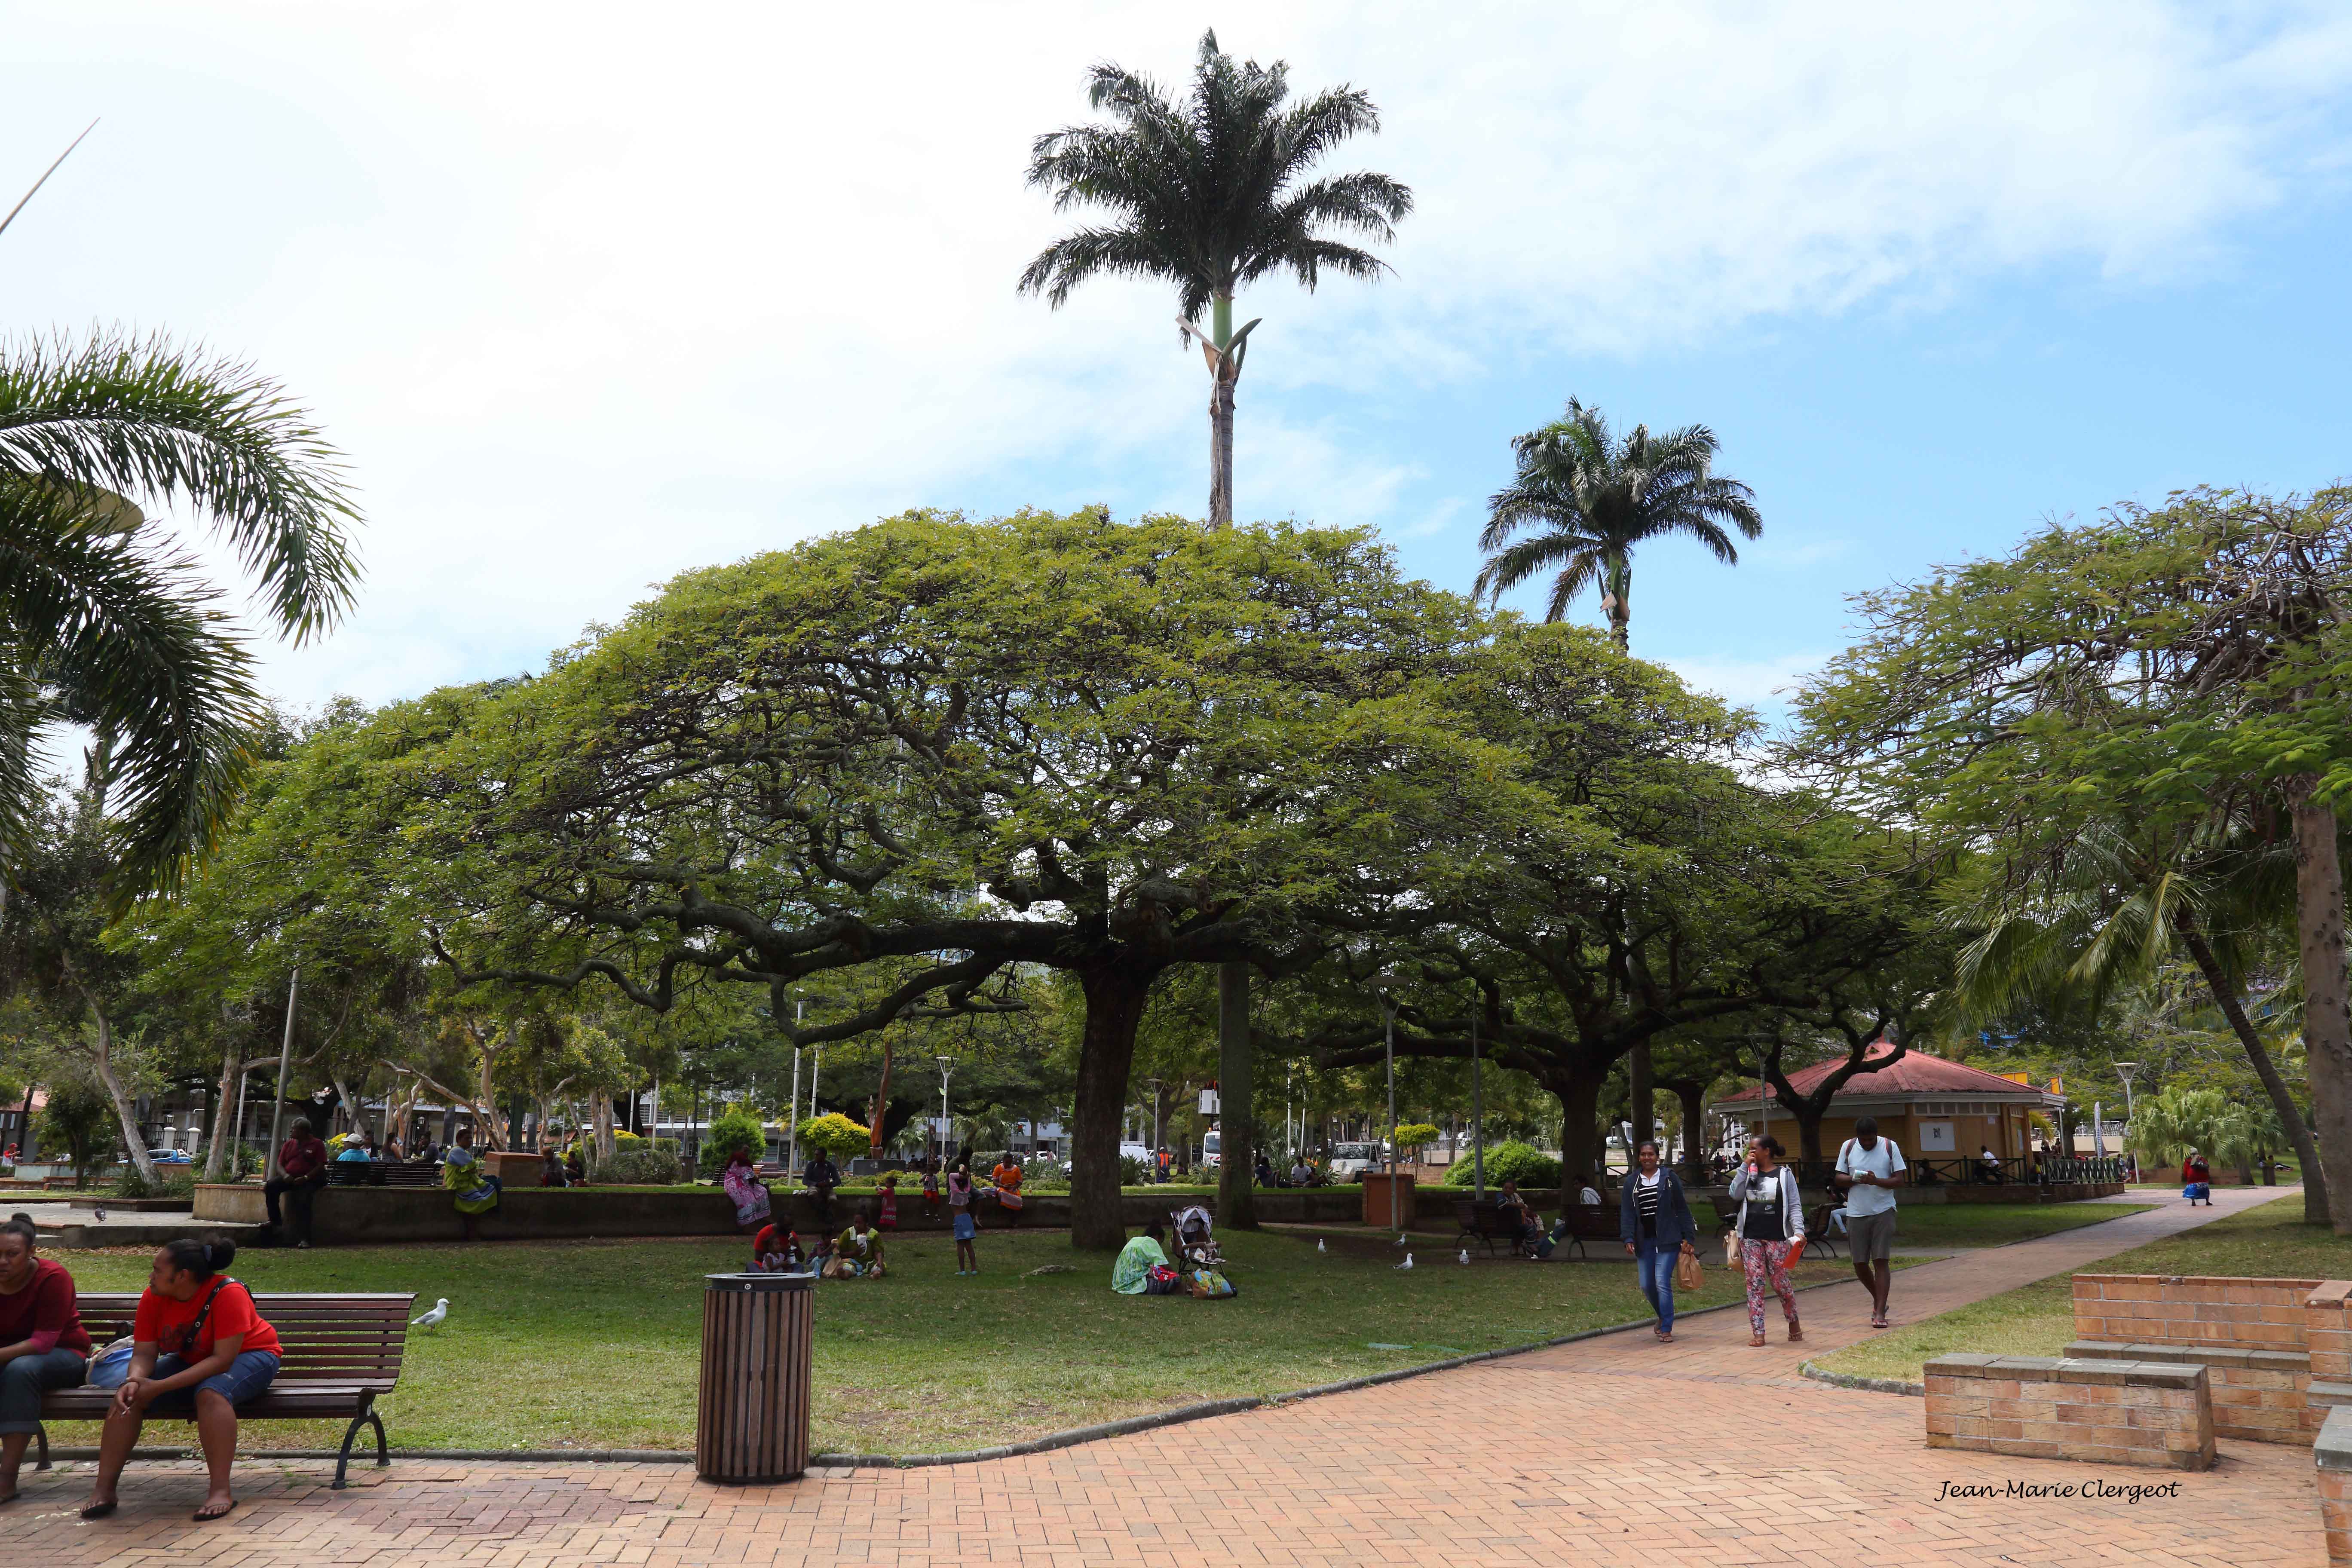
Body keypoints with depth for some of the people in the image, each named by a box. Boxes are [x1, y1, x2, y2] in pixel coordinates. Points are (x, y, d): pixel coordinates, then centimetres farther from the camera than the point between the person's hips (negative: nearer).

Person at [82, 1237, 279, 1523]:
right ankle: (103, 1490, -6)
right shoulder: (153, 1297, -11)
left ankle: (220, 1491, -35)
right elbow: (144, 1352, -9)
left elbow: (223, 1359, -31)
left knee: (211, 1393, -37)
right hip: (192, 1362, 7)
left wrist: (160, 1387, -34)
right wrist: (133, 1381, -33)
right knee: (129, 1395, -15)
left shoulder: (228, 1294, -29)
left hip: (248, 1357, -7)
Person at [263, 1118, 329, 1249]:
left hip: (308, 1180, -5)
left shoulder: (317, 1144, 2)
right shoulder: (289, 1144, 16)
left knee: (304, 1201, -29)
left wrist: (305, 1178, -18)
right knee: (270, 1187, -23)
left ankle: (303, 1239, -30)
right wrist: (285, 1175, -10)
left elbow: (321, 1166, -5)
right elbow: (280, 1164, 12)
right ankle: (276, 1222, -14)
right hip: (289, 1178, 5)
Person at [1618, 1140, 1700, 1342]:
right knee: (1647, 1285, 7)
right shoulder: (1631, 1183, 7)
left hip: (1667, 1240, -4)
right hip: (1644, 1242, 4)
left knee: (1662, 1283, -12)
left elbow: (1682, 1209, 2)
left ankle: (1666, 1329, -4)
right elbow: (1626, 1213, 3)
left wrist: (1688, 1237, -3)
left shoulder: (1669, 1178, 0)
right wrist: (1628, 1238, -9)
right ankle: (1663, 1316, 34)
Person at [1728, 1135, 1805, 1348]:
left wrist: (1799, 1230, -14)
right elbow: (1735, 1193, -3)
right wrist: (1745, 1166, -5)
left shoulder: (1784, 1174, 2)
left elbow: (1794, 1206, 0)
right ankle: (1758, 1333, 3)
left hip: (1777, 1238, -3)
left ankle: (1794, 1324, 25)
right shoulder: (1749, 1173, 11)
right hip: (1751, 1238, 3)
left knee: (1780, 1284, 1)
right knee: (1755, 1284, 0)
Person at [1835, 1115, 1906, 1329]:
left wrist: (1876, 1181, -22)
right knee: (1859, 1263, 6)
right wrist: (1853, 1179, -15)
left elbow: (1899, 1180, -4)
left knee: (1881, 1261, -7)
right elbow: (1839, 1177, 7)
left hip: (1883, 1212, -2)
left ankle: (1880, 1312, -3)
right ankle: (1878, 1299, 31)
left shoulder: (1889, 1147, -2)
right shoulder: (1848, 1147, 3)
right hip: (1856, 1213, 2)